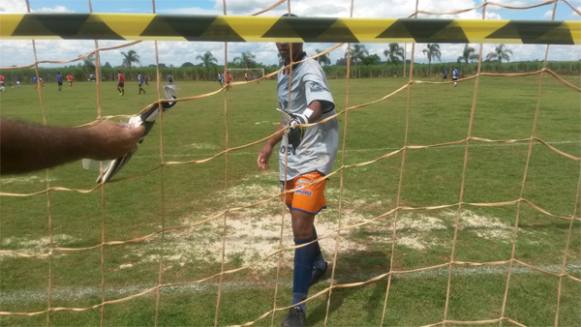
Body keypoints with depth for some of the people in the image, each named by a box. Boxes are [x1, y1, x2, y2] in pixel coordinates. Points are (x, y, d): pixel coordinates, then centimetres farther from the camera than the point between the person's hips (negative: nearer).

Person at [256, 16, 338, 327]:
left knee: (301, 225, -14)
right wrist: (270, 145, 16)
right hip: (290, 157, 9)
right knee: (299, 219, 21)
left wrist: (293, 125, -58)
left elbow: (318, 107, -38)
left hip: (312, 157, -9)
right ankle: (317, 264, 48)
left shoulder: (309, 69, -16)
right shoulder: (282, 75, 11)